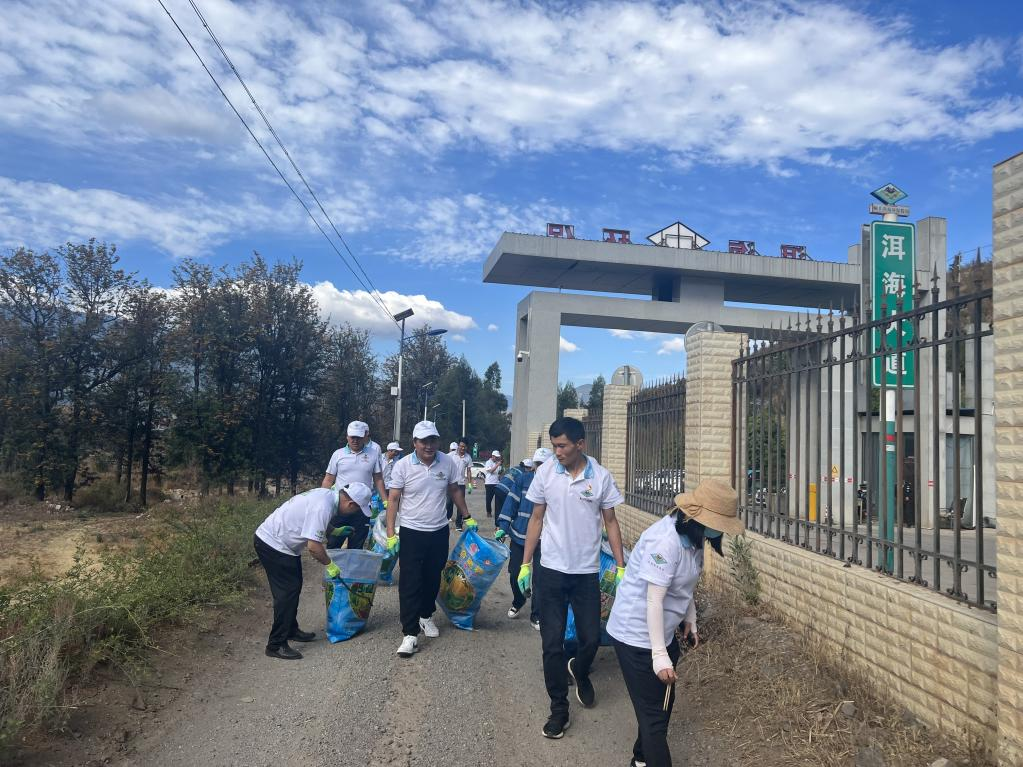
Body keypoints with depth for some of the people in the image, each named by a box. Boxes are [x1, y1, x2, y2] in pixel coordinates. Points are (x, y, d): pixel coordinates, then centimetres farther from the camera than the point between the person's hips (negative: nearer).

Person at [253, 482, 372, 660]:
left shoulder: (328, 494, 0)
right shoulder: (323, 507, -29)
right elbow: (313, 546, -28)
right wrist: (330, 565, -14)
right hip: (272, 544, -10)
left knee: (294, 587, 17)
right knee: (287, 591, -8)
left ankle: (291, 630, 31)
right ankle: (276, 645, -2)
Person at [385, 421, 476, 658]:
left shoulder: (447, 463, -4)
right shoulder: (403, 466, -12)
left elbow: (455, 491, 11)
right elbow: (393, 500, -8)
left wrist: (467, 517, 13)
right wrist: (391, 534, -13)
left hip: (439, 532, 3)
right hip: (411, 533, -3)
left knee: (433, 579, 16)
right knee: (410, 583, -3)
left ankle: (426, 616, 37)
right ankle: (410, 633, 2)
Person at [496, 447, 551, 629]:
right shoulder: (523, 479, -1)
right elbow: (511, 503, 0)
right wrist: (502, 527, -5)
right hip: (519, 535, 2)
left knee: (539, 579, -1)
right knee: (515, 573, 12)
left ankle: (536, 616, 14)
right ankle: (517, 602, 39)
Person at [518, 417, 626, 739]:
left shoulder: (601, 476, -6)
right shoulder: (545, 472, -5)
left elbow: (610, 523, 3)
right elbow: (536, 519, 3)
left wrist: (621, 567, -1)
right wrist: (525, 564, 2)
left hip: (587, 572, 0)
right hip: (551, 571, 0)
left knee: (591, 638, 8)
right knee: (552, 643, 3)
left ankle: (579, 671, 43)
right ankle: (558, 708, 22)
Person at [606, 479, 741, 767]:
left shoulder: (692, 536, 0)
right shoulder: (666, 540, -30)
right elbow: (654, 600, -29)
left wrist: (690, 620, 14)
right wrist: (660, 655, -27)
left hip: (663, 631, 10)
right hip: (637, 635, -10)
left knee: (664, 702, 23)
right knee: (654, 713, -1)